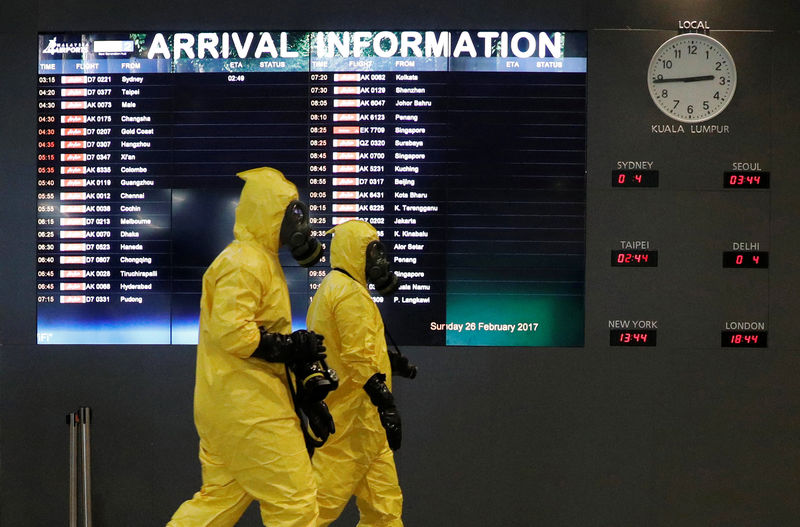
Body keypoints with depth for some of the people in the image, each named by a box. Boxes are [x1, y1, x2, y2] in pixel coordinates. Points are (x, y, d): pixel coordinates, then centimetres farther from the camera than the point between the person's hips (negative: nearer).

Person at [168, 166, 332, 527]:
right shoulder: (244, 261, -14)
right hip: (248, 406, -11)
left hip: (228, 405, 11)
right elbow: (229, 330, -24)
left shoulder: (261, 260, 20)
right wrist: (290, 348, -20)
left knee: (220, 498, 15)